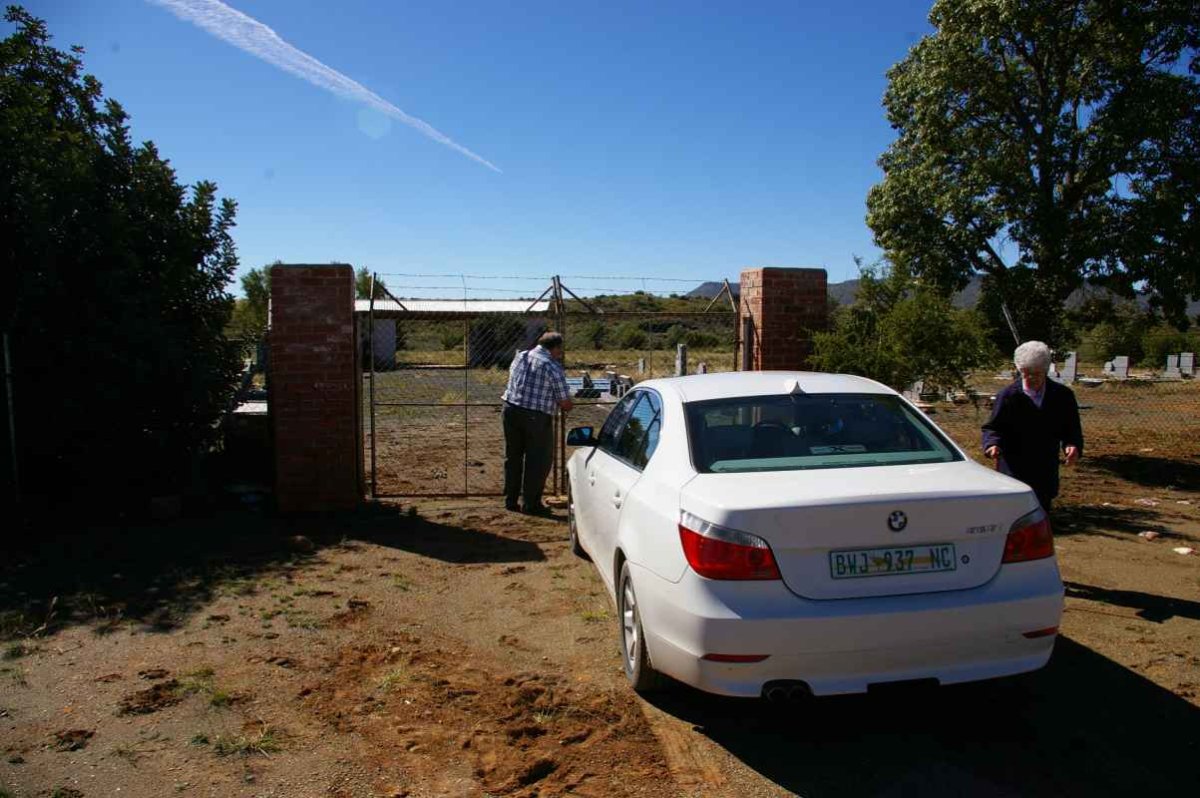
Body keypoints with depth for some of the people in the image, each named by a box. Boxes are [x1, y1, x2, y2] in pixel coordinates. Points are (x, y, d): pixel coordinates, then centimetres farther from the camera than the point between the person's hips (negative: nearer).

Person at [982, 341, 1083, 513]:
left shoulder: (1062, 395, 4)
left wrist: (1073, 445, -14)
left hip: (1045, 473, 4)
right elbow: (992, 427, -4)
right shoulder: (1008, 396, -5)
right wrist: (993, 444, -26)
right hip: (1013, 471, -4)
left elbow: (1072, 428, 7)